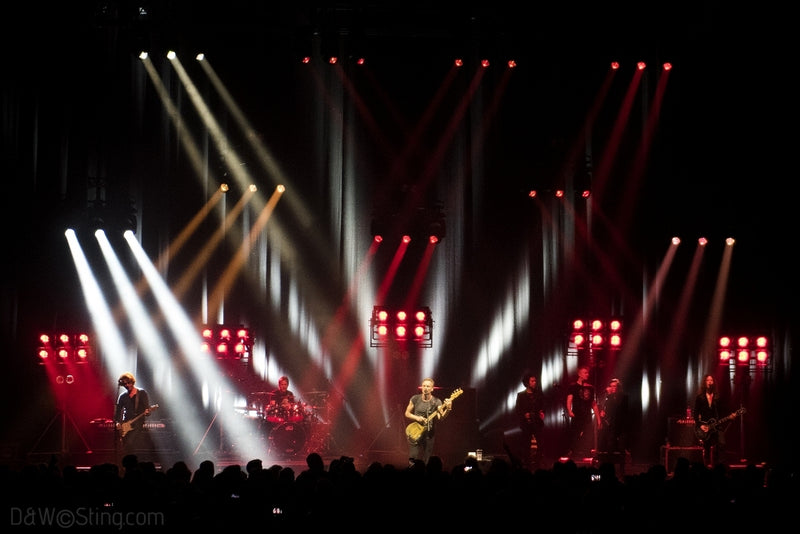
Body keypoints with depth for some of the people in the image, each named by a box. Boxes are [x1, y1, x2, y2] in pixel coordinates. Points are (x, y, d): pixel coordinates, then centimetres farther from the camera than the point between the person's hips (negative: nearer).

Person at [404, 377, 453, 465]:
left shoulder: (436, 402, -3)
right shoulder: (415, 399, 0)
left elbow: (440, 417, -16)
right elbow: (407, 413, 7)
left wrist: (448, 409, -34)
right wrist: (417, 418, -11)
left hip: (429, 433, 0)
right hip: (415, 432, 0)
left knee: (425, 462, 3)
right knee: (413, 460, -10)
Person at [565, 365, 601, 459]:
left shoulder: (590, 388, 14)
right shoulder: (573, 386, 0)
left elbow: (594, 405, 18)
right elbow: (569, 400, -13)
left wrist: (598, 419, 12)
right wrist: (569, 411, -32)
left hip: (588, 419, 4)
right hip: (576, 418, -4)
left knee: (589, 444, 0)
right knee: (575, 441, -4)